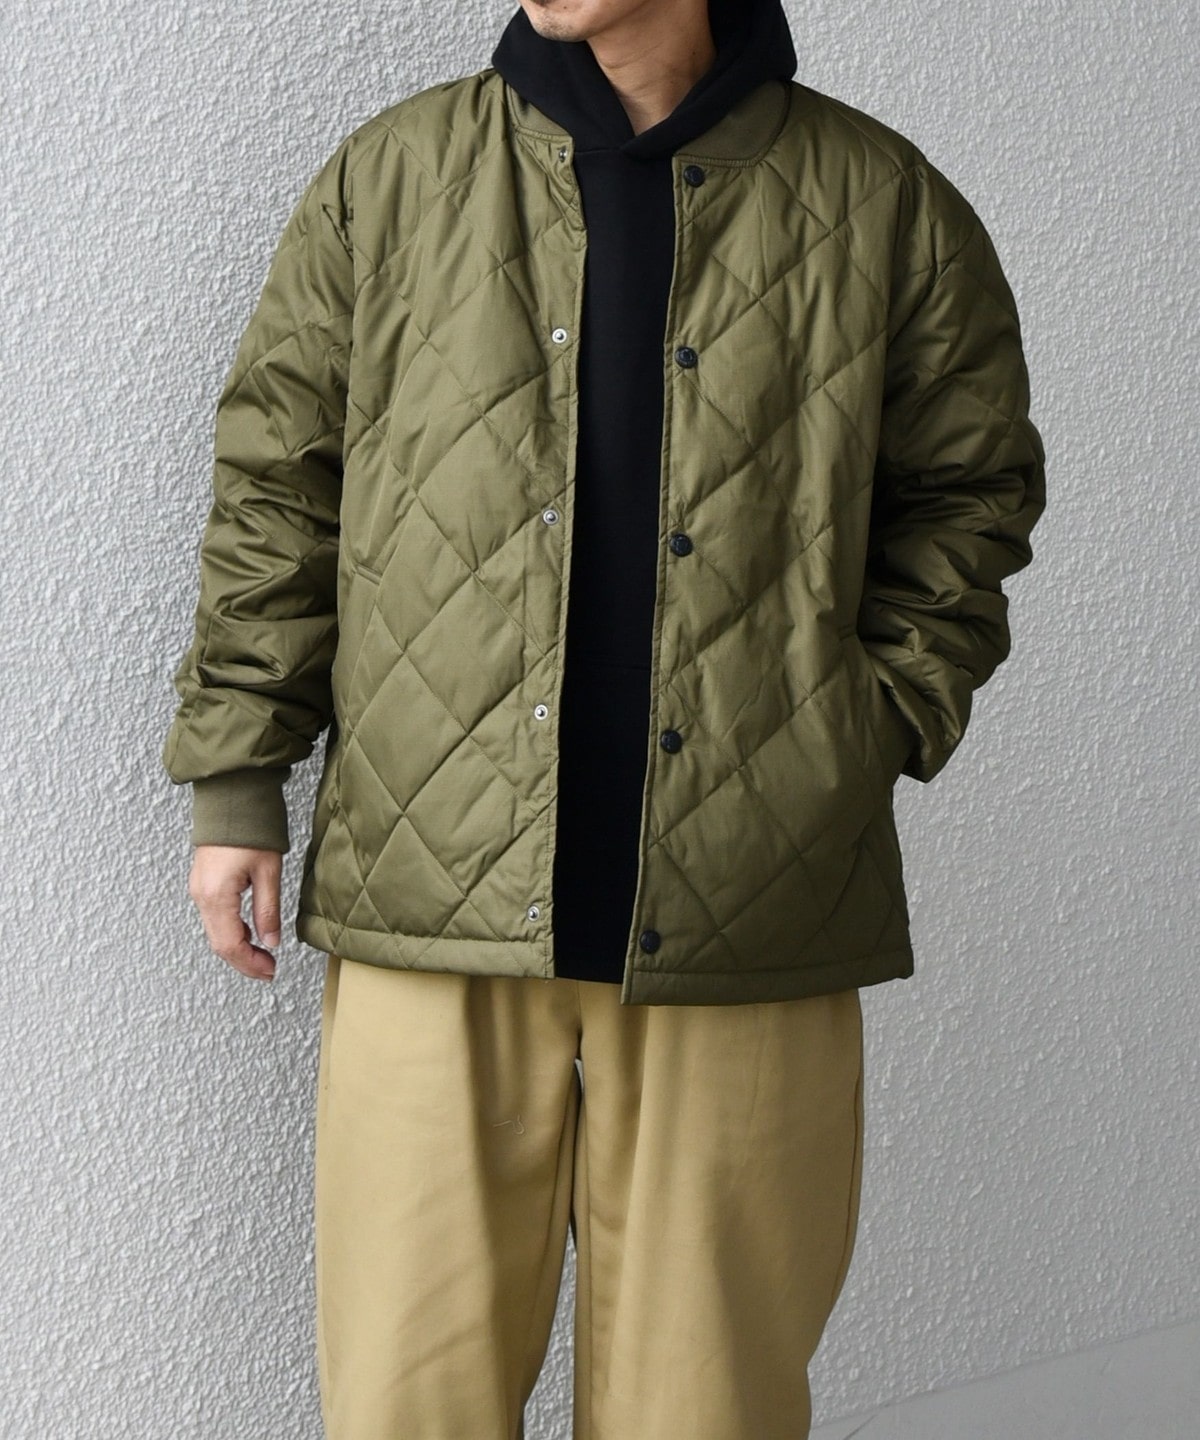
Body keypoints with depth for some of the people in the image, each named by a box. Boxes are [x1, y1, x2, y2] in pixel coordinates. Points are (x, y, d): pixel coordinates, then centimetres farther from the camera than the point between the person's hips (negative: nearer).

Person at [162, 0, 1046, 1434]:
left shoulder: (887, 207, 6)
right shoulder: (385, 181, 8)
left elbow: (967, 493, 15)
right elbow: (275, 489, 11)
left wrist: (884, 721, 2)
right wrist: (236, 779, 7)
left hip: (746, 927, 0)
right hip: (437, 901, 1)